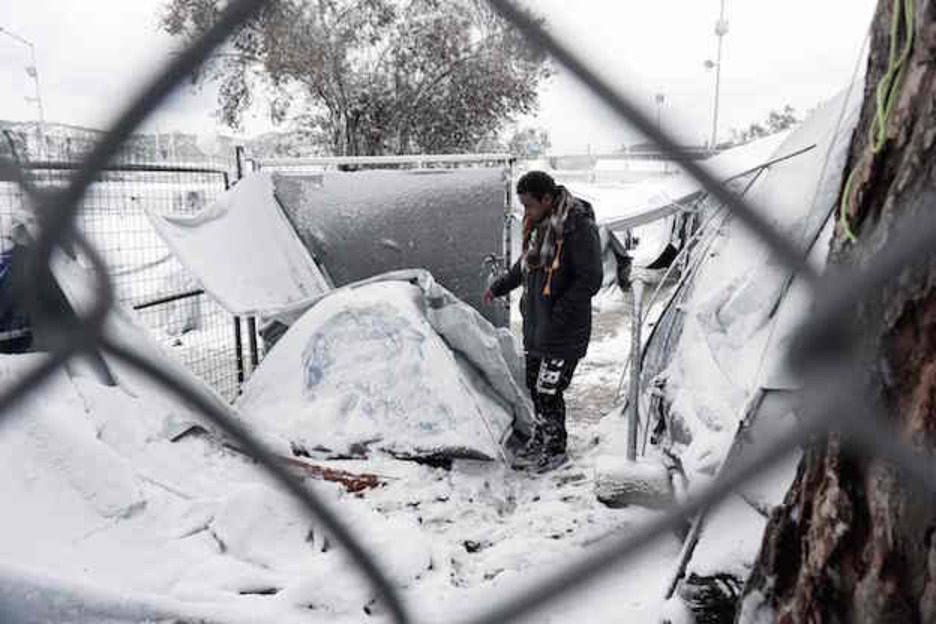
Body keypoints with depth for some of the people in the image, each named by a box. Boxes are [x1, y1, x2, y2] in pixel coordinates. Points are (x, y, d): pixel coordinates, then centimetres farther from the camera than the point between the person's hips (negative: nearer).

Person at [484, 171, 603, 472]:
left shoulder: (579, 227, -18)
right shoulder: (541, 225, 10)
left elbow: (590, 279, -20)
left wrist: (558, 316, -21)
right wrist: (499, 286, 29)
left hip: (564, 331, -8)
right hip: (536, 326, 8)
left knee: (548, 391, -2)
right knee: (535, 385, 16)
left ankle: (556, 449, 18)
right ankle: (541, 437, 35)